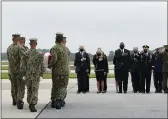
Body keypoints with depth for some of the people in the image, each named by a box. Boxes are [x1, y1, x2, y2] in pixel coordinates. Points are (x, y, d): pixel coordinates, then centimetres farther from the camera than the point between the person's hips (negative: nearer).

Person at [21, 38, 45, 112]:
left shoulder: (26, 54, -4)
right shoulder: (40, 54, -9)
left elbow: (23, 66, -4)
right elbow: (42, 66, -6)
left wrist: (24, 75, 6)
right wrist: (41, 75, 8)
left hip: (28, 75, 3)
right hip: (36, 76, -2)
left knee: (29, 90, 18)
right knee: (35, 91, 0)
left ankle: (30, 104, 27)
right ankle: (32, 106, -11)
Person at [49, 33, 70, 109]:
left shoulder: (54, 48, -11)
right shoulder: (65, 47, 5)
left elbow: (54, 59, -22)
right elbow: (67, 59, 11)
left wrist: (50, 65, -6)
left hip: (56, 70, -2)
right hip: (65, 70, 2)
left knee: (55, 86, 13)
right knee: (63, 86, 7)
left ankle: (53, 101, 21)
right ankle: (59, 100, -10)